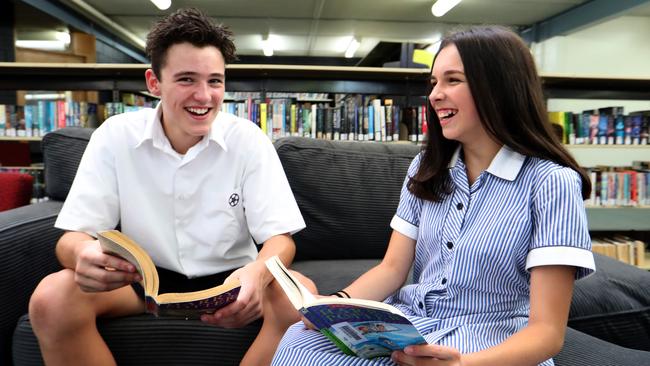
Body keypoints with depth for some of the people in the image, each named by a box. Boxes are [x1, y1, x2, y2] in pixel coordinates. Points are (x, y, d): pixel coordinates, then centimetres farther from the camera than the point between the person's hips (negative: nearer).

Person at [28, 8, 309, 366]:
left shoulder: (248, 139, -12)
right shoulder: (115, 136, -9)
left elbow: (280, 237, -14)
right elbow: (74, 234, -10)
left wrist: (258, 273, -40)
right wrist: (83, 254, -37)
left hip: (228, 277, 0)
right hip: (144, 278, 1)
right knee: (51, 298, -25)